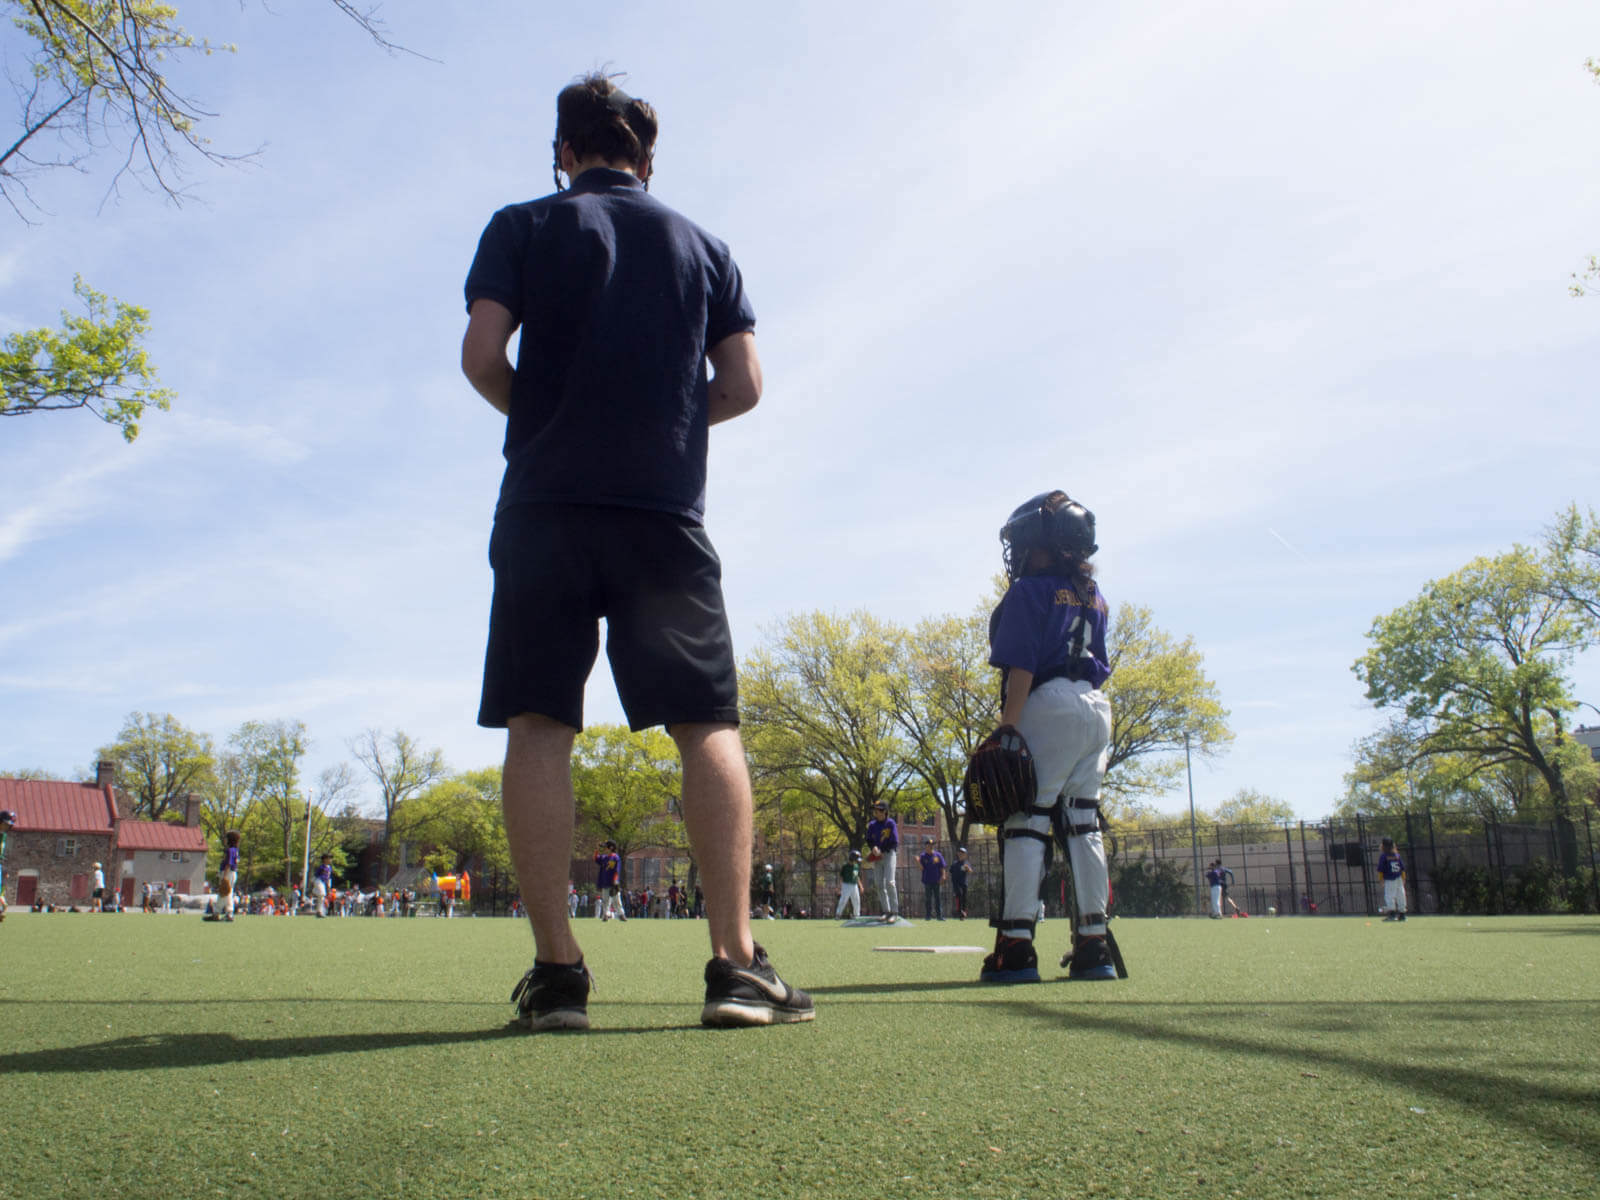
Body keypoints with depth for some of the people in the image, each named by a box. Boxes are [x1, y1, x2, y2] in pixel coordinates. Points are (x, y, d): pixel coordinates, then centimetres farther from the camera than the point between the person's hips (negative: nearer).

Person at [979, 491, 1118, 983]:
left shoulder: (1030, 591, -4)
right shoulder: (1092, 594, 19)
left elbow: (1021, 666, -12)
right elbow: (1097, 662, 18)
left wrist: (1008, 727, -15)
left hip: (1051, 706, -8)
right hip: (1098, 707, 8)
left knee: (1026, 821, -8)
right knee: (1082, 823, 9)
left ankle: (1016, 947, -13)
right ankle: (1094, 946, 7)